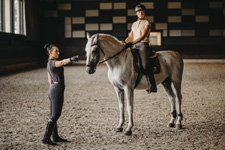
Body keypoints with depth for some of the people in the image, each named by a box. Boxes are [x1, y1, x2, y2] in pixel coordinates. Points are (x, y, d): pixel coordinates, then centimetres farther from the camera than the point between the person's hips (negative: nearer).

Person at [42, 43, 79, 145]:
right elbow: (62, 62, -39)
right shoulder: (53, 62, -14)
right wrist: (71, 59, -56)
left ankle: (55, 137, 20)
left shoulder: (49, 64, 16)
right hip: (57, 90, -10)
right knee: (55, 115, -8)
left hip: (52, 90, 10)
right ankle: (46, 138, -8)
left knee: (53, 115, 13)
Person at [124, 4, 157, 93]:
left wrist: (131, 43, -24)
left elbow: (143, 36, -13)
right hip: (135, 46, 7)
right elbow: (130, 37, 18)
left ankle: (153, 86, -21)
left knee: (144, 65, -22)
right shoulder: (134, 24, 20)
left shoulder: (147, 23, 0)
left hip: (143, 45, -7)